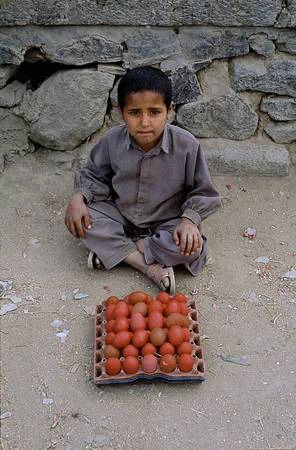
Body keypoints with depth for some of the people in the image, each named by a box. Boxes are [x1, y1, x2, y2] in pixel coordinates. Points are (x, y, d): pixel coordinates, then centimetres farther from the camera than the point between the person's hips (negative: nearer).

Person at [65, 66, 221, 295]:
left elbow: (203, 192, -7)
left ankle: (113, 248, -15)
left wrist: (189, 220, -24)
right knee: (76, 218, -22)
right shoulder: (112, 140, -15)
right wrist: (79, 197, -15)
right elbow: (95, 175, 4)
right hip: (120, 219, 2)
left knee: (192, 247, -31)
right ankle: (151, 267, -24)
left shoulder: (187, 145, -20)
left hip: (165, 224, -2)